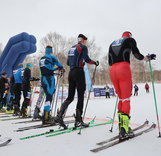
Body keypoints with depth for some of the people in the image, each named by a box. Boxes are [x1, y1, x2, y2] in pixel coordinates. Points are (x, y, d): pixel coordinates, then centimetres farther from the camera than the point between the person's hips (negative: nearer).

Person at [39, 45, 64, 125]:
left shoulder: (41, 59, 19)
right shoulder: (52, 57, -2)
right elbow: (59, 65, 1)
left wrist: (56, 68, 34)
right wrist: (62, 69, 23)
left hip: (43, 79, 8)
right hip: (49, 79, -7)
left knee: (48, 96, 15)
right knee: (49, 97, -10)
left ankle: (47, 115, 18)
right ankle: (45, 118, -14)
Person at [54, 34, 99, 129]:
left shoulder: (72, 48, 21)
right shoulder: (83, 47, 0)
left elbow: (68, 62, 20)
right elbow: (87, 59, -13)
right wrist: (95, 62, 3)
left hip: (71, 73, 7)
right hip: (79, 72, -7)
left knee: (70, 97, 7)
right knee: (81, 96, -1)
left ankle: (59, 116, -7)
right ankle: (78, 120, 0)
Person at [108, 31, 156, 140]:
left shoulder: (112, 44, 26)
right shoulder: (130, 40, 14)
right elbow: (137, 54, 4)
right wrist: (148, 58, 21)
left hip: (112, 71, 5)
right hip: (124, 69, -5)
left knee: (121, 99, 14)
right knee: (126, 99, -5)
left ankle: (122, 126, 13)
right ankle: (124, 130, -10)